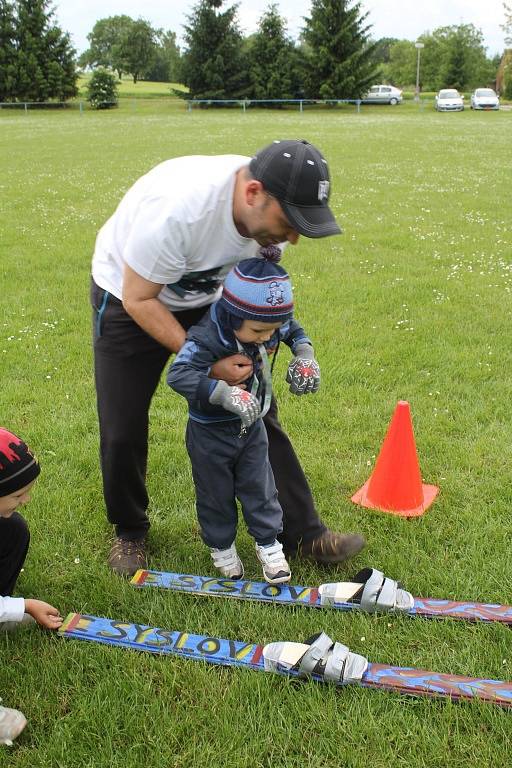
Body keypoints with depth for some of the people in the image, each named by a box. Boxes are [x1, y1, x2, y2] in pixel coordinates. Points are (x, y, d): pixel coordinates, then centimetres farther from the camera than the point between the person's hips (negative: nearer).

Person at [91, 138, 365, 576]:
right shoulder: (175, 208, -39)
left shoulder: (269, 209, -20)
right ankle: (129, 531, 25)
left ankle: (303, 534, 7)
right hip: (130, 298, -4)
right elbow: (139, 299, -27)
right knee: (122, 433, -3)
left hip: (209, 299, 5)